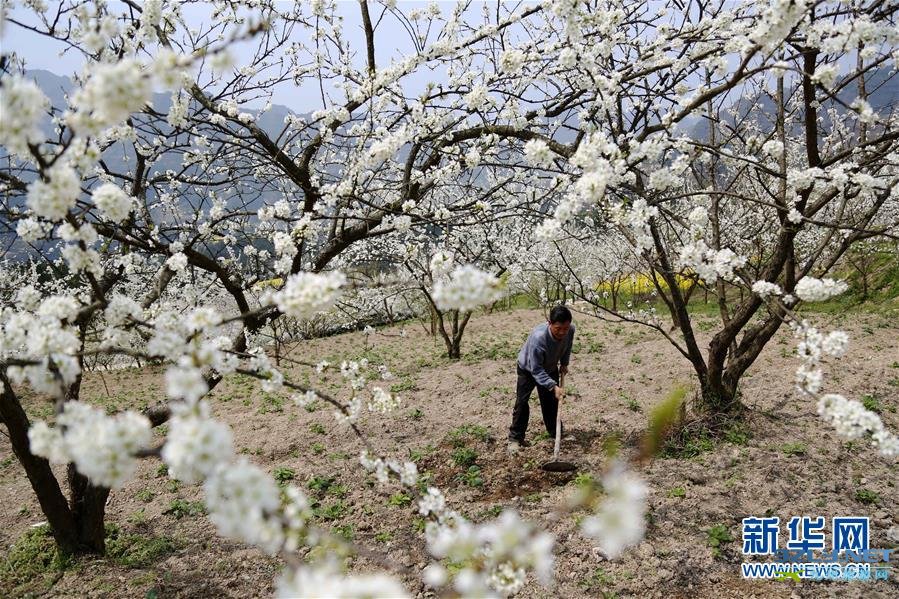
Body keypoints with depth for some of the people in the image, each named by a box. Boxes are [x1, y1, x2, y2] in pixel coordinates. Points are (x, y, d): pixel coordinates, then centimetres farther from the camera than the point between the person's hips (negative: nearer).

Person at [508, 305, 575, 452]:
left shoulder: (571, 330, -26)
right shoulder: (538, 337, -44)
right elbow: (536, 369, -37)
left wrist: (564, 363, -4)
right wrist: (553, 386, -42)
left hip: (550, 368, 5)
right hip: (528, 369, -5)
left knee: (552, 401, 9)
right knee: (521, 402, -9)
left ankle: (556, 433, 26)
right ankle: (515, 438, -1)